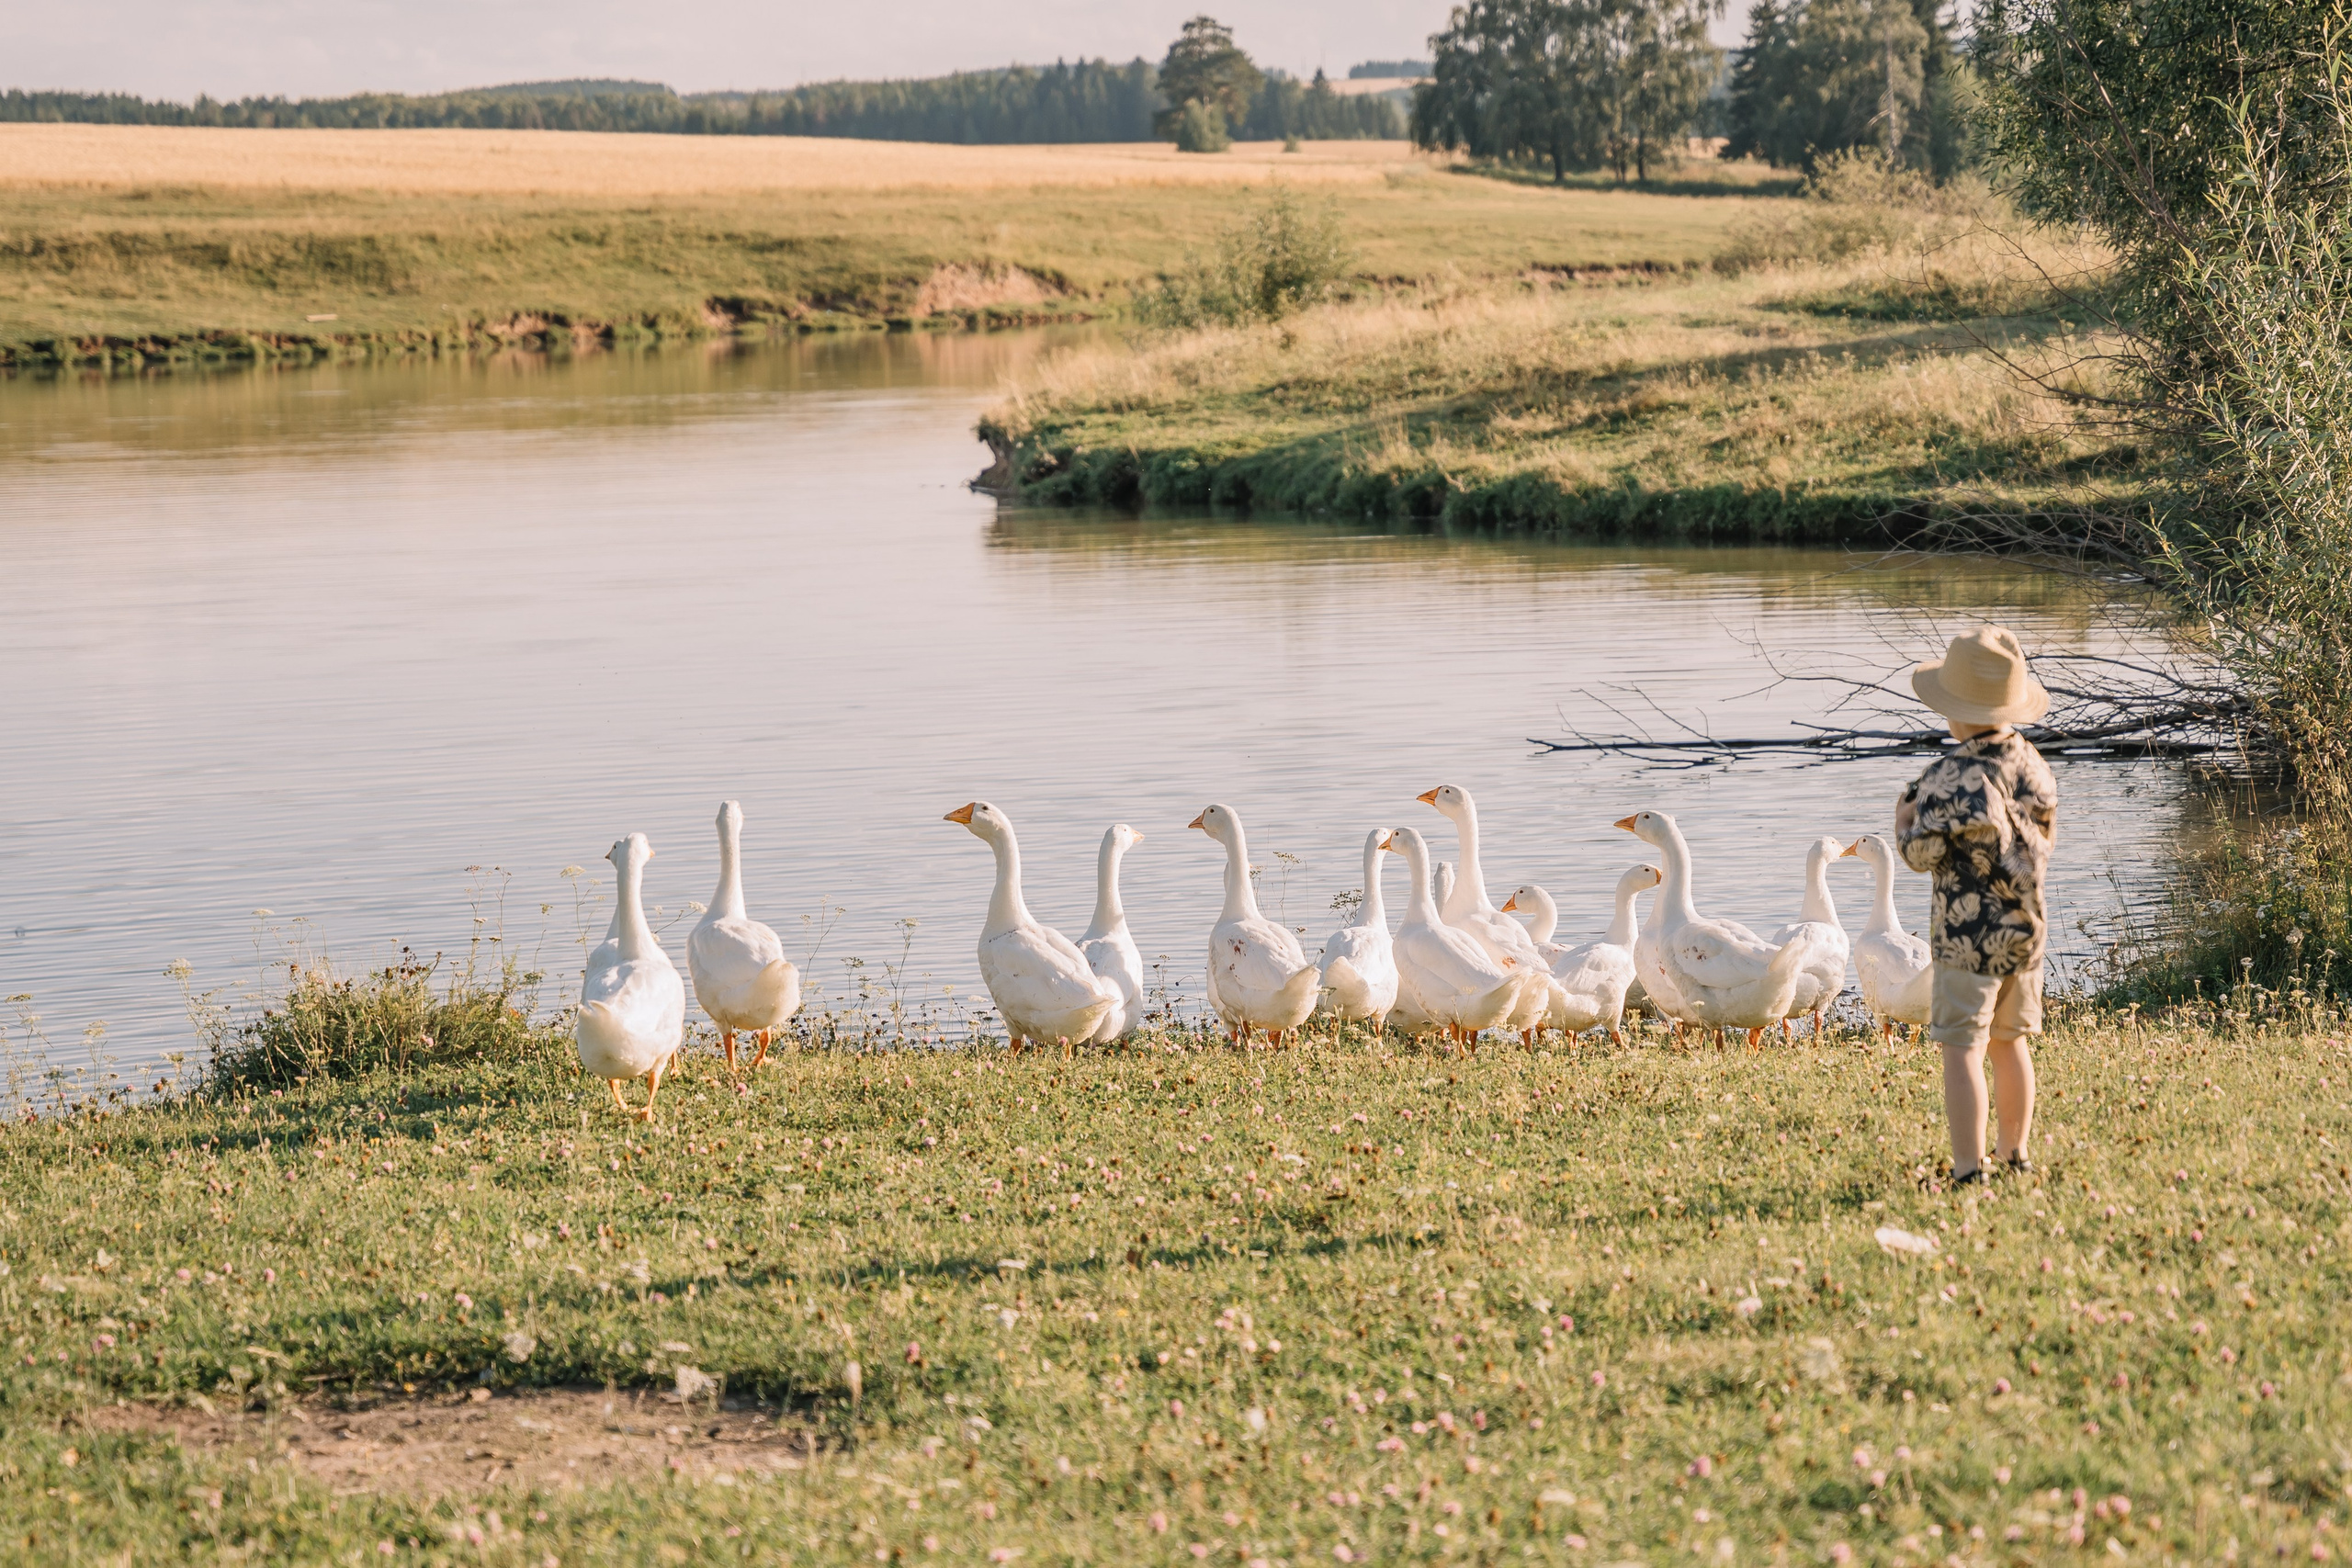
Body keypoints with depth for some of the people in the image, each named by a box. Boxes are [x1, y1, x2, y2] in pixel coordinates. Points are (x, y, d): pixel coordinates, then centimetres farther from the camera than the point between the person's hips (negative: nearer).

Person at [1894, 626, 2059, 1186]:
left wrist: (1904, 821, 7)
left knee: (1963, 1049, -5)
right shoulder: (2032, 763, 3)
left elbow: (1922, 855, -12)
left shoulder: (1950, 776, -19)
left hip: (1968, 934, -7)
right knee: (2009, 1041, 19)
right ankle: (2016, 1154, 28)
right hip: (2026, 928, 7)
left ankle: (1969, 1169, -9)